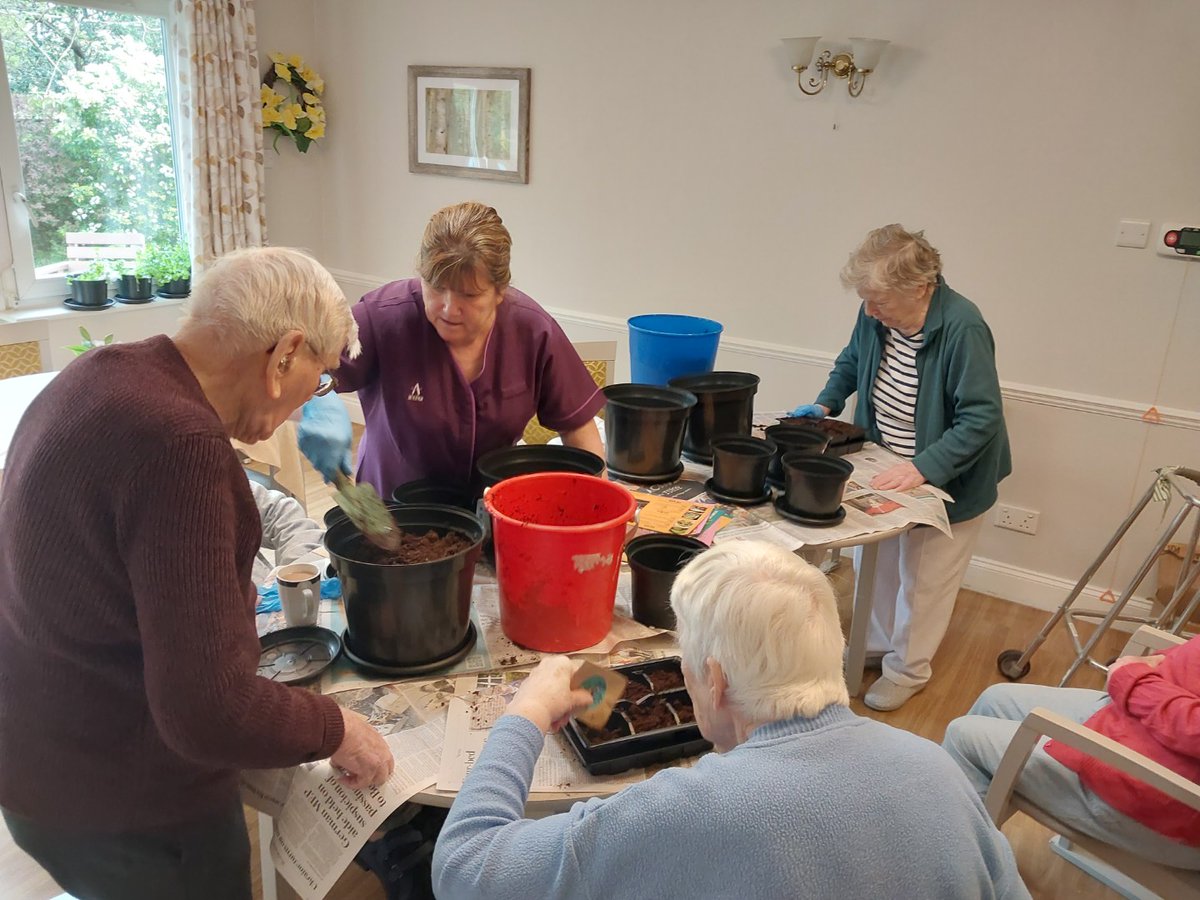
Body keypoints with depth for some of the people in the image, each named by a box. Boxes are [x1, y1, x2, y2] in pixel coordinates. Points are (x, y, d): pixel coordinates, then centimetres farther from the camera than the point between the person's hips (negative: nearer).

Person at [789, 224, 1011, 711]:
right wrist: (826, 403, -5)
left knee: (923, 581, 12)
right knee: (879, 565, 20)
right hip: (888, 471, 6)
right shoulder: (876, 315, -12)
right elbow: (852, 361, 10)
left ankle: (907, 668, 34)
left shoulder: (962, 328, -31)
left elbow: (981, 419, -30)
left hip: (947, 481, -6)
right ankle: (877, 643, 44)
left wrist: (921, 468, -35)